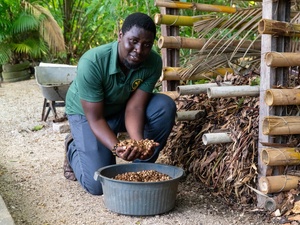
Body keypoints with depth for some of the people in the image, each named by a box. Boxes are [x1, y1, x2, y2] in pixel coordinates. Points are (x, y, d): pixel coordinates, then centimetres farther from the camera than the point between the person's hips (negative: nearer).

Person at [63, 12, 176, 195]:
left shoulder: (154, 62, -24)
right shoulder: (91, 63, -35)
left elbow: (134, 107, -25)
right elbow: (95, 118, -31)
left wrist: (138, 142, -43)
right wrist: (116, 148, -48)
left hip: (121, 109, 4)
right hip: (86, 114, -4)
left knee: (165, 106, -25)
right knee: (98, 184, -16)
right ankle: (74, 147, 17)